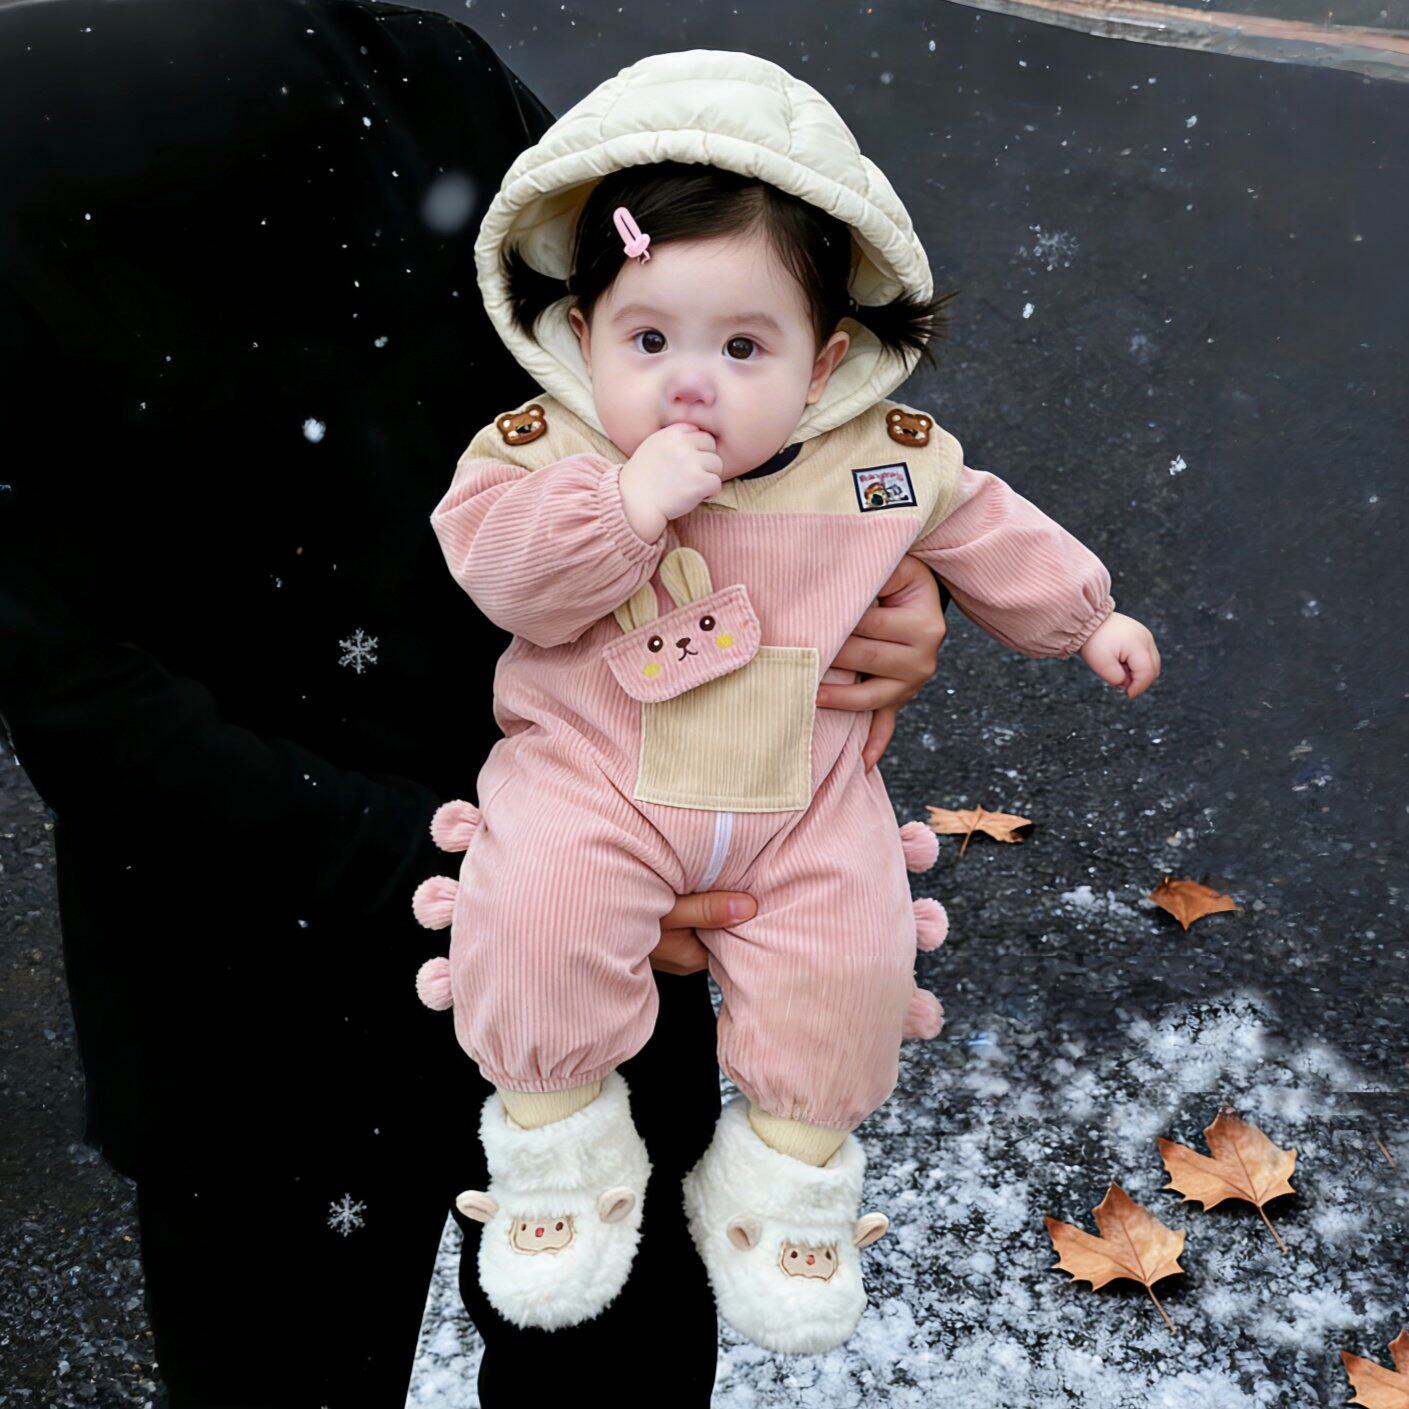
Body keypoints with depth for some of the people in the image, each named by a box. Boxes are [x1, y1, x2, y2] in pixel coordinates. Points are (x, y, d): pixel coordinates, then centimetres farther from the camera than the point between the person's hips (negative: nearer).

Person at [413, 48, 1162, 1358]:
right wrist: (628, 501, -31)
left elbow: (986, 528, 15)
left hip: (803, 793, 2)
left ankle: (788, 1170, 14)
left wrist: (1084, 615, 22)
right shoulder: (547, 449, -7)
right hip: (592, 773, -2)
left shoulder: (886, 463, 0)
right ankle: (560, 1143, 2)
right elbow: (498, 568, -20)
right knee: (538, 908, -25)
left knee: (849, 949, -13)